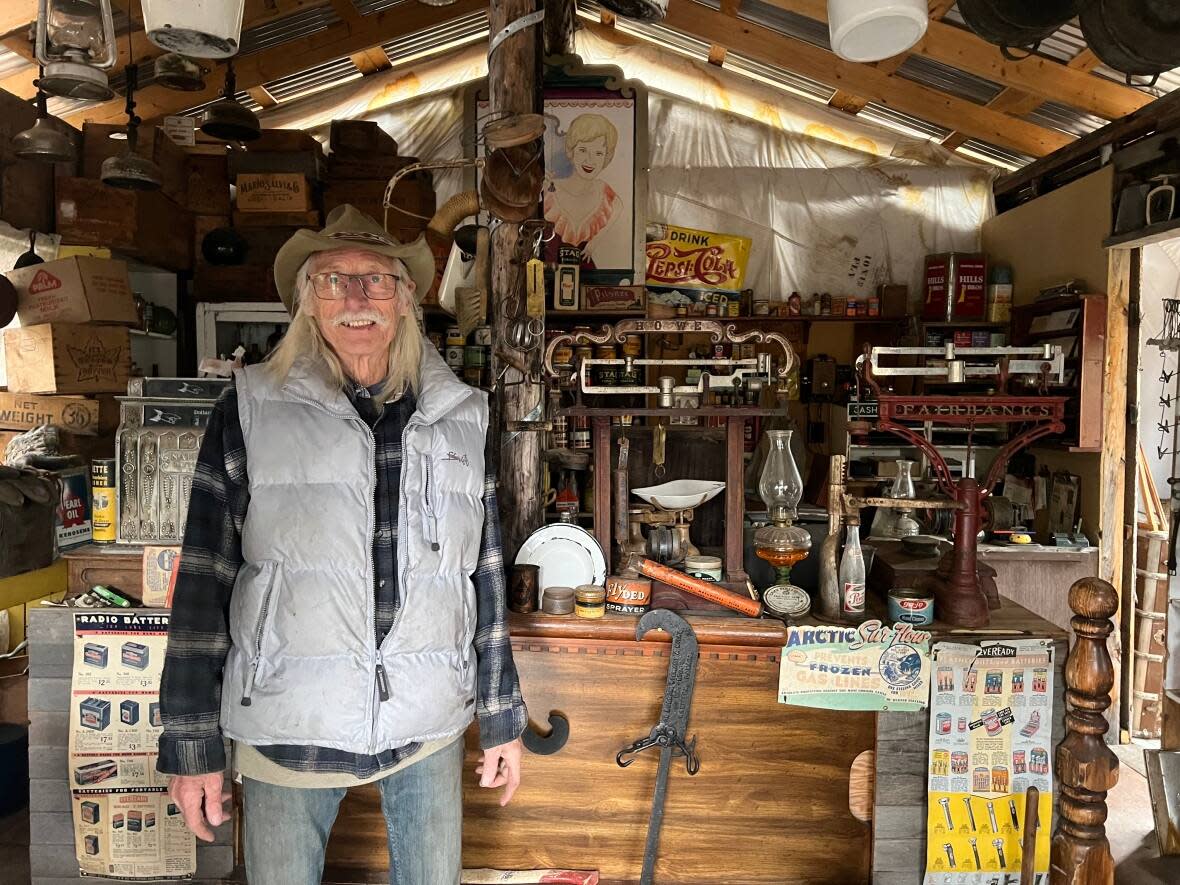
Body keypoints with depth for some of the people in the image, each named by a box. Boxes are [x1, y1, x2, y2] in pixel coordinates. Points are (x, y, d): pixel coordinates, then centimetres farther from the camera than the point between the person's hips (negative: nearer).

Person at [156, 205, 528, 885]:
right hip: (287, 727, -1)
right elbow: (205, 581, -2)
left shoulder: (460, 416, 4)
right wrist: (191, 745, -2)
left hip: (429, 725, 2)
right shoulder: (252, 409, -3)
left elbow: (487, 576, 7)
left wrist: (503, 719, 9)